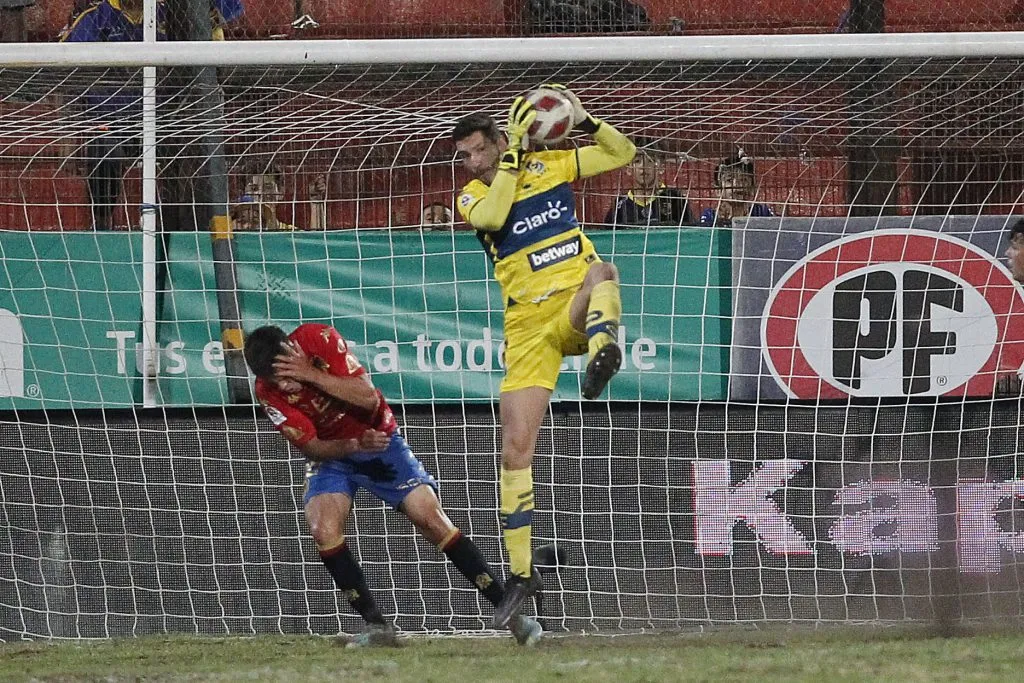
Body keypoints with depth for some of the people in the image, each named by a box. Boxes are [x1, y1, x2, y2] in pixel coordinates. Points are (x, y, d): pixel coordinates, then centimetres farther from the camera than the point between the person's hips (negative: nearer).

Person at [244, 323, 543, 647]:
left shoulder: (319, 340, -23)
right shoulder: (268, 392, -18)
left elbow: (369, 399, -27)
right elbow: (310, 446, -17)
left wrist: (312, 375, -35)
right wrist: (356, 445, -35)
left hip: (379, 440, -1)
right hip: (330, 453, 1)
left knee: (431, 518, -11)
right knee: (325, 531, -24)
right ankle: (376, 625, -14)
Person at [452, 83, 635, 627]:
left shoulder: (549, 164, 8)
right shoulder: (471, 197, 5)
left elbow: (622, 153, 12)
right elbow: (492, 216, -19)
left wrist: (585, 123, -6)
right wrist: (514, 152, -17)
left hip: (574, 310, -1)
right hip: (527, 327, 1)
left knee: (601, 271, -36)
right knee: (516, 445, -5)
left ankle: (602, 348, -66)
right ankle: (520, 573, 4)